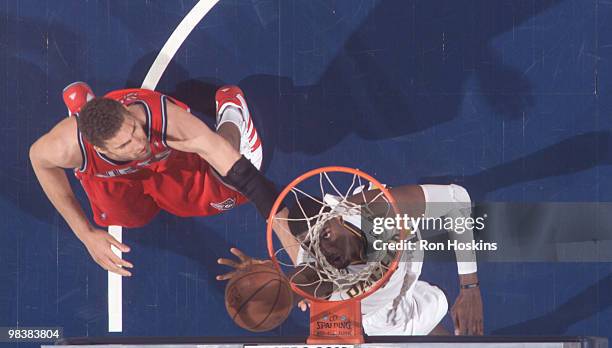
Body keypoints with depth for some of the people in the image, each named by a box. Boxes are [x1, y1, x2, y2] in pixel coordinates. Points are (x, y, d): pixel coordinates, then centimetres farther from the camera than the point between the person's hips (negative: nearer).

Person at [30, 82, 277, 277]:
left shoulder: (167, 118, -50)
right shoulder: (69, 146, -46)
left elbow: (238, 169, -42)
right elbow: (38, 157, -21)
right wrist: (86, 233, -21)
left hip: (170, 154, 0)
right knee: (132, 218, 28)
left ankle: (230, 110, 35)